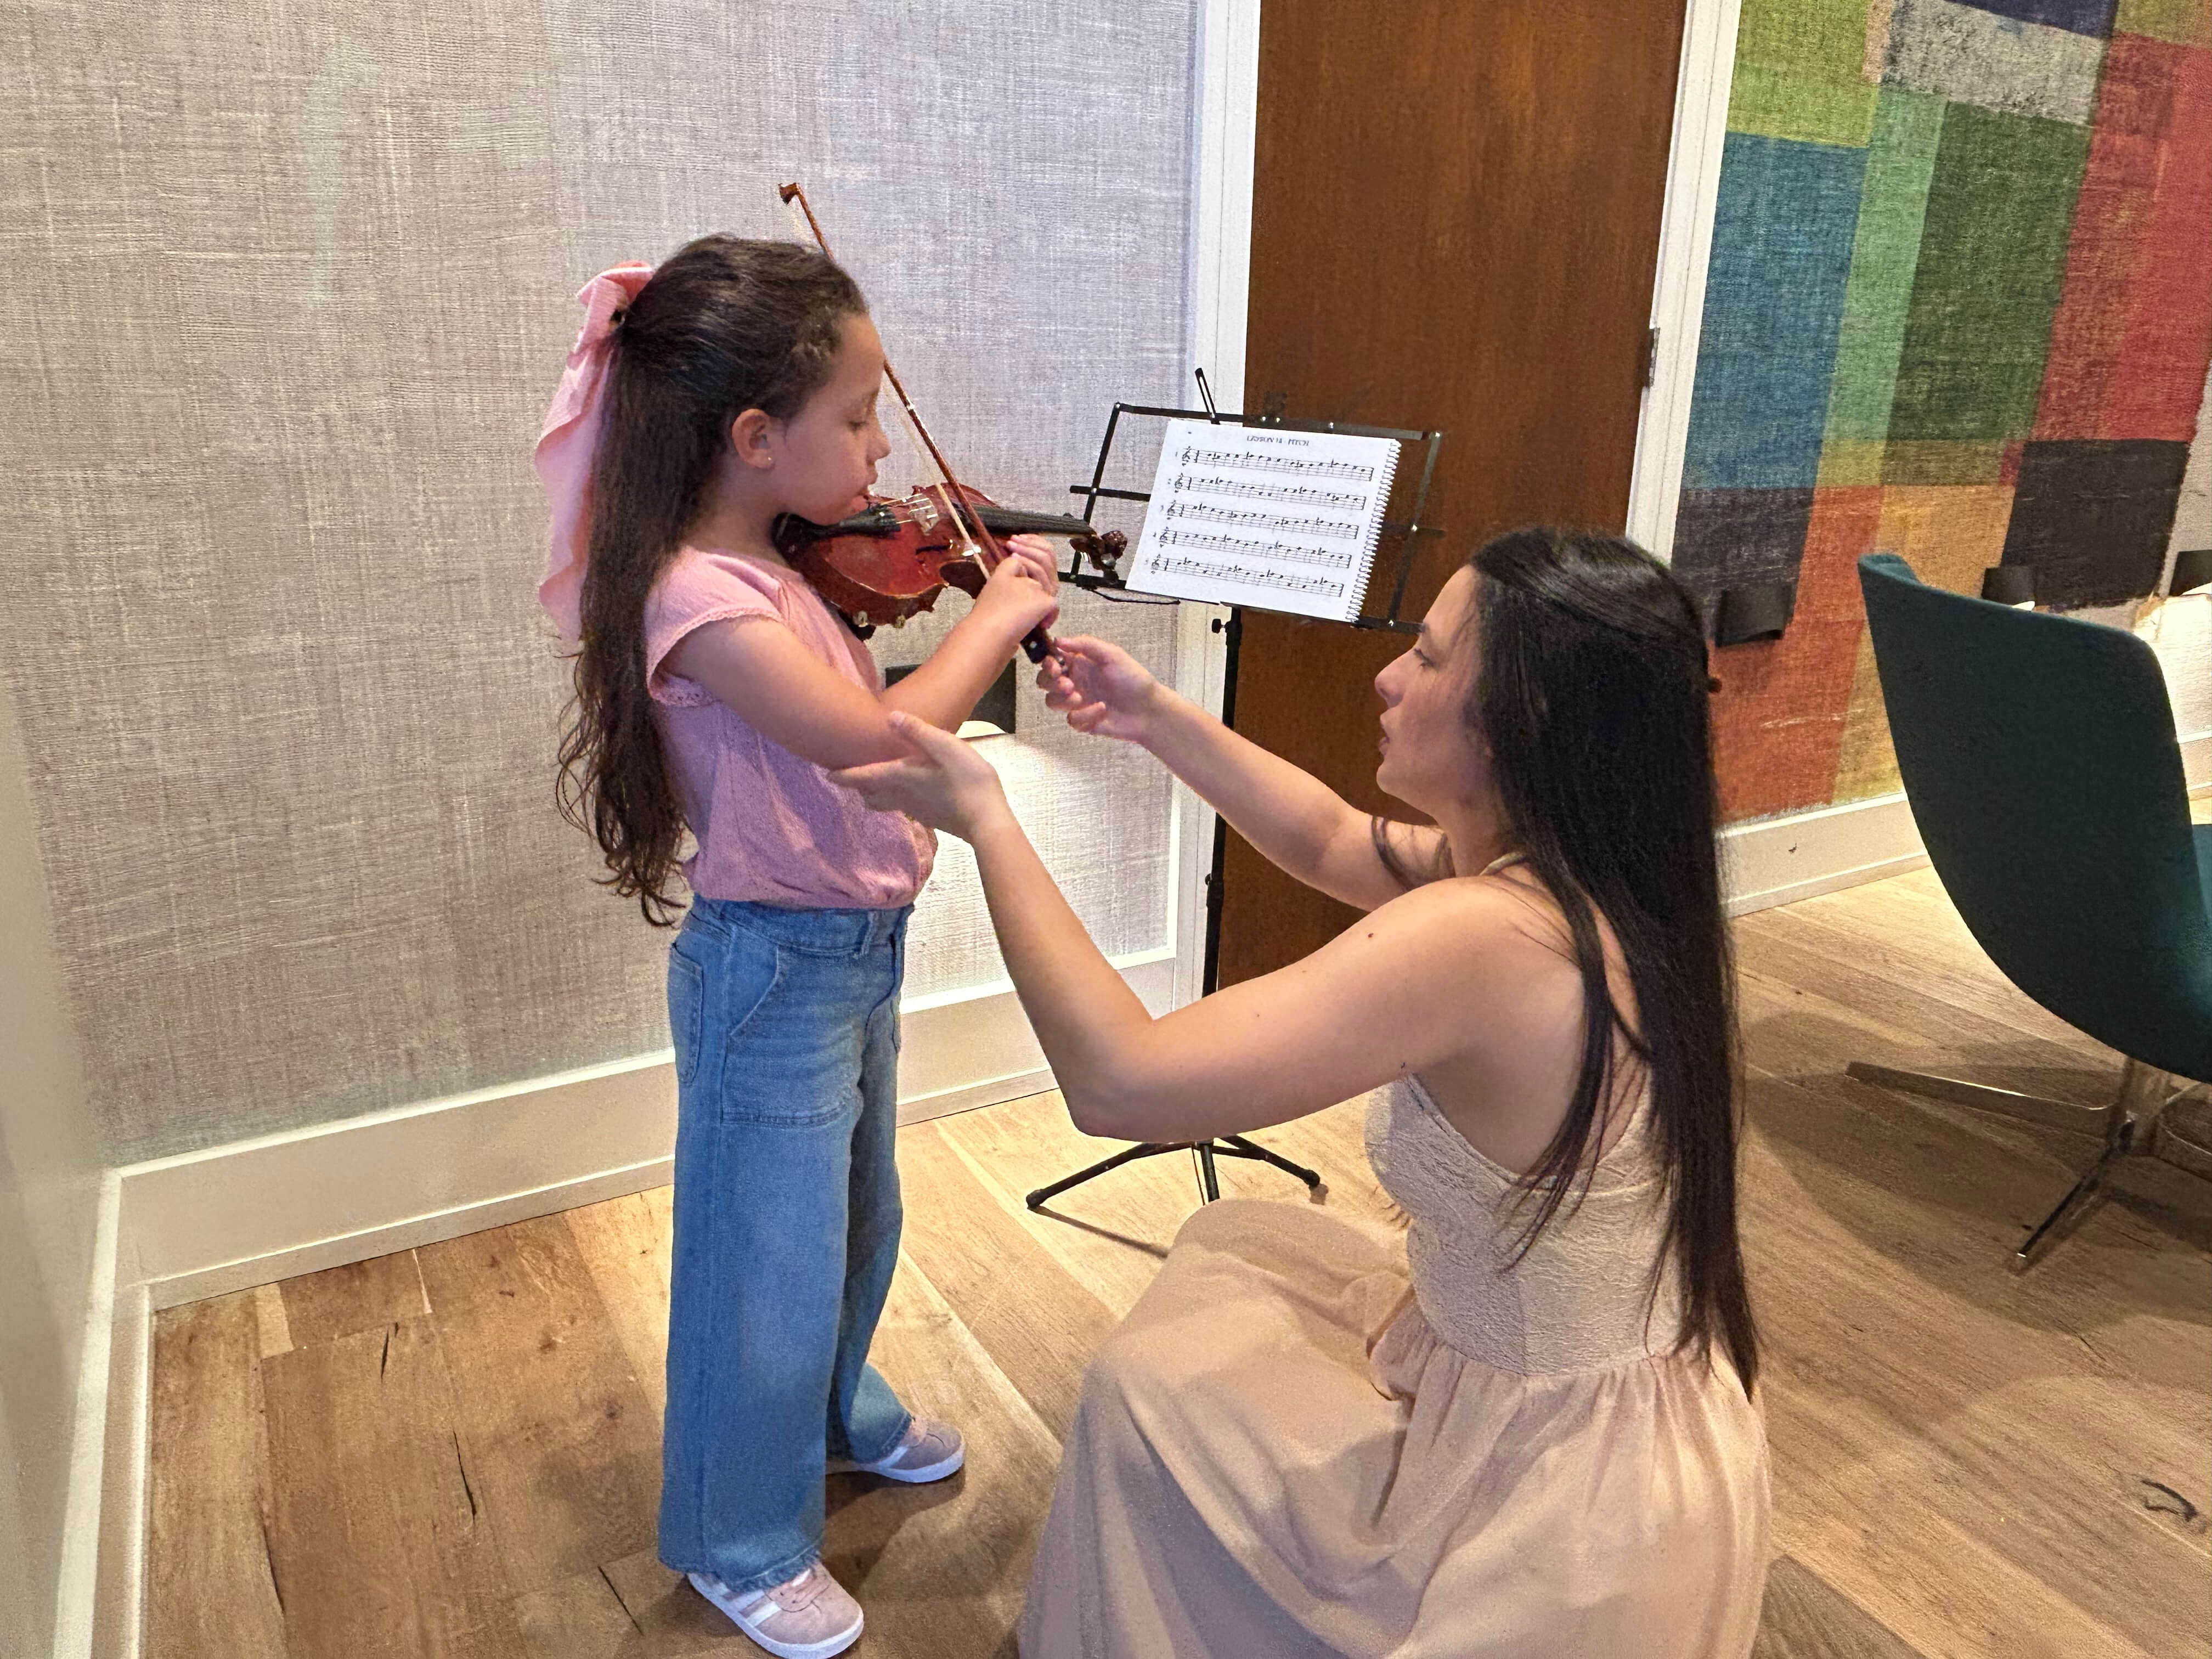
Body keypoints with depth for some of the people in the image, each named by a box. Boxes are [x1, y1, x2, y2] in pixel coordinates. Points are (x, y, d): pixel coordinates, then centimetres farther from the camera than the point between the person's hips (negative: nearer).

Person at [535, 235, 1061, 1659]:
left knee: (856, 1219, 27)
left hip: (858, 944, 9)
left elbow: (876, 719, 8)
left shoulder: (775, 566, 1)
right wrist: (998, 611, -24)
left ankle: (839, 1409, 54)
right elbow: (880, 740, -37)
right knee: (771, 1266, 11)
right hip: (775, 967, -9)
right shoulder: (701, 600, -27)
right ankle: (745, 1543, 36)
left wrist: (986, 630, -6)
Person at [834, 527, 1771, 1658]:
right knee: (1230, 1250, 21)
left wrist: (986, 820, -23)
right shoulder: (1585, 878, -5)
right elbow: (1329, 841, 11)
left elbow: (1114, 1081, -33)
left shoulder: (1481, 933, -34)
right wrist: (1156, 717, 8)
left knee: (1146, 1394, 7)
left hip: (1563, 1508, -8)